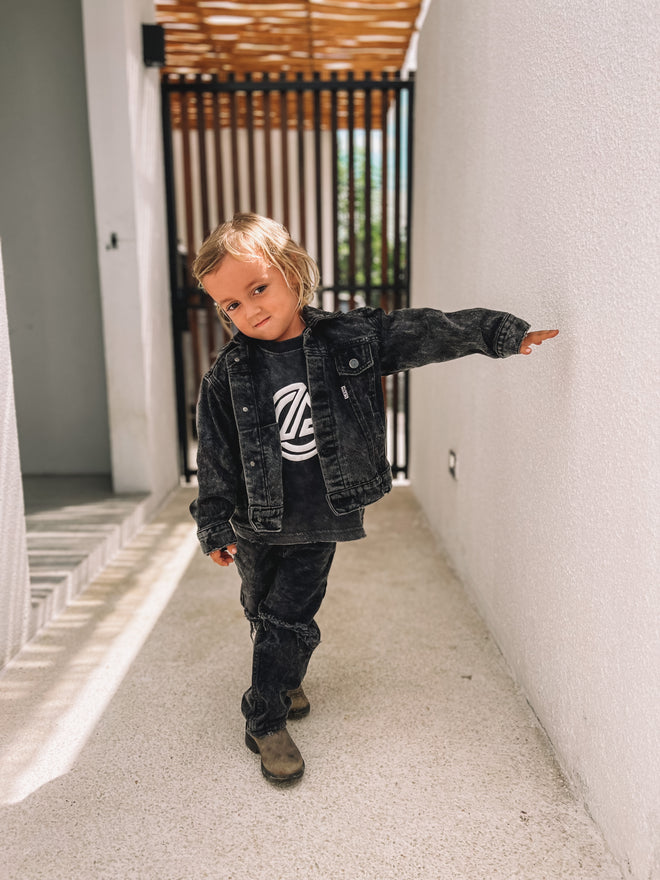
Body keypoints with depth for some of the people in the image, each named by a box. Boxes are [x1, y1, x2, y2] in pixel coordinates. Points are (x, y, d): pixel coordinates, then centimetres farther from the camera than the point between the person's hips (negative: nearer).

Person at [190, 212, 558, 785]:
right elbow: (216, 460, -4)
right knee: (263, 613, 18)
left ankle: (266, 720, 25)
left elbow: (423, 333, -8)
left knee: (290, 619, 3)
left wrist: (503, 333, -12)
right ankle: (285, 681, 49)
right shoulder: (227, 378, -10)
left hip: (319, 523, -1)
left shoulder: (350, 340, -10)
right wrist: (215, 527, -1)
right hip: (256, 526, 2)